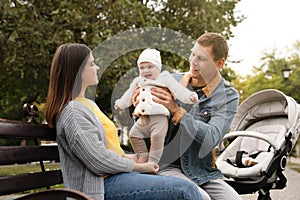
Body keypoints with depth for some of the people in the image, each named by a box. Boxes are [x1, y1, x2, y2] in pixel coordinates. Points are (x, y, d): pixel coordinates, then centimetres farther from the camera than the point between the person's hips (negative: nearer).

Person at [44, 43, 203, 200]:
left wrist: (127, 157, 6)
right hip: (101, 186, -10)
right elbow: (99, 162, -19)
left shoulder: (88, 104, 15)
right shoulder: (72, 113, -17)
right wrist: (140, 167, -7)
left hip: (113, 175, 10)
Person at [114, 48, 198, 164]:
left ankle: (153, 160, -12)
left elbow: (178, 89, -6)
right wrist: (120, 104, 41)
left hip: (159, 117, -6)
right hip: (143, 119, 6)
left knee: (157, 136, -22)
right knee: (134, 134, 1)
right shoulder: (138, 81, 19)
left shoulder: (165, 78, 3)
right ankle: (143, 155, 12)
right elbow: (129, 95, 33)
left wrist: (189, 96, -20)